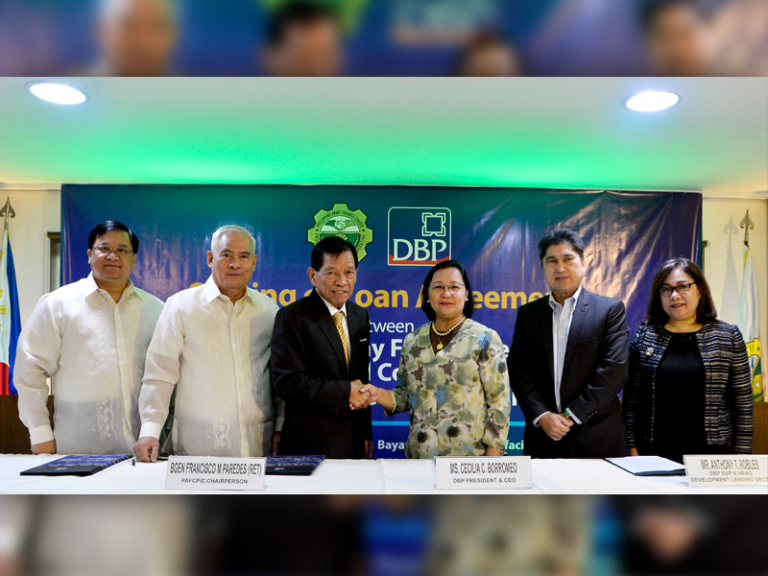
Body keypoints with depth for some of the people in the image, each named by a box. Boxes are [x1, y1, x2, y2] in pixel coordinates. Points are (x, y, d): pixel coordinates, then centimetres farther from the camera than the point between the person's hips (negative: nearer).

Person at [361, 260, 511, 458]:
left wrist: (491, 464, -11)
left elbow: (500, 403, -7)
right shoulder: (412, 341, 5)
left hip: (471, 456, -3)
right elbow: (407, 395, 11)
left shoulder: (485, 339, -6)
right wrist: (379, 394, -7)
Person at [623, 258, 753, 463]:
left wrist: (741, 458, 0)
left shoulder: (727, 336, 3)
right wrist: (632, 447, -1)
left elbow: (743, 402, 3)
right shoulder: (644, 336, 2)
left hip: (711, 452, 0)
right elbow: (631, 398, 3)